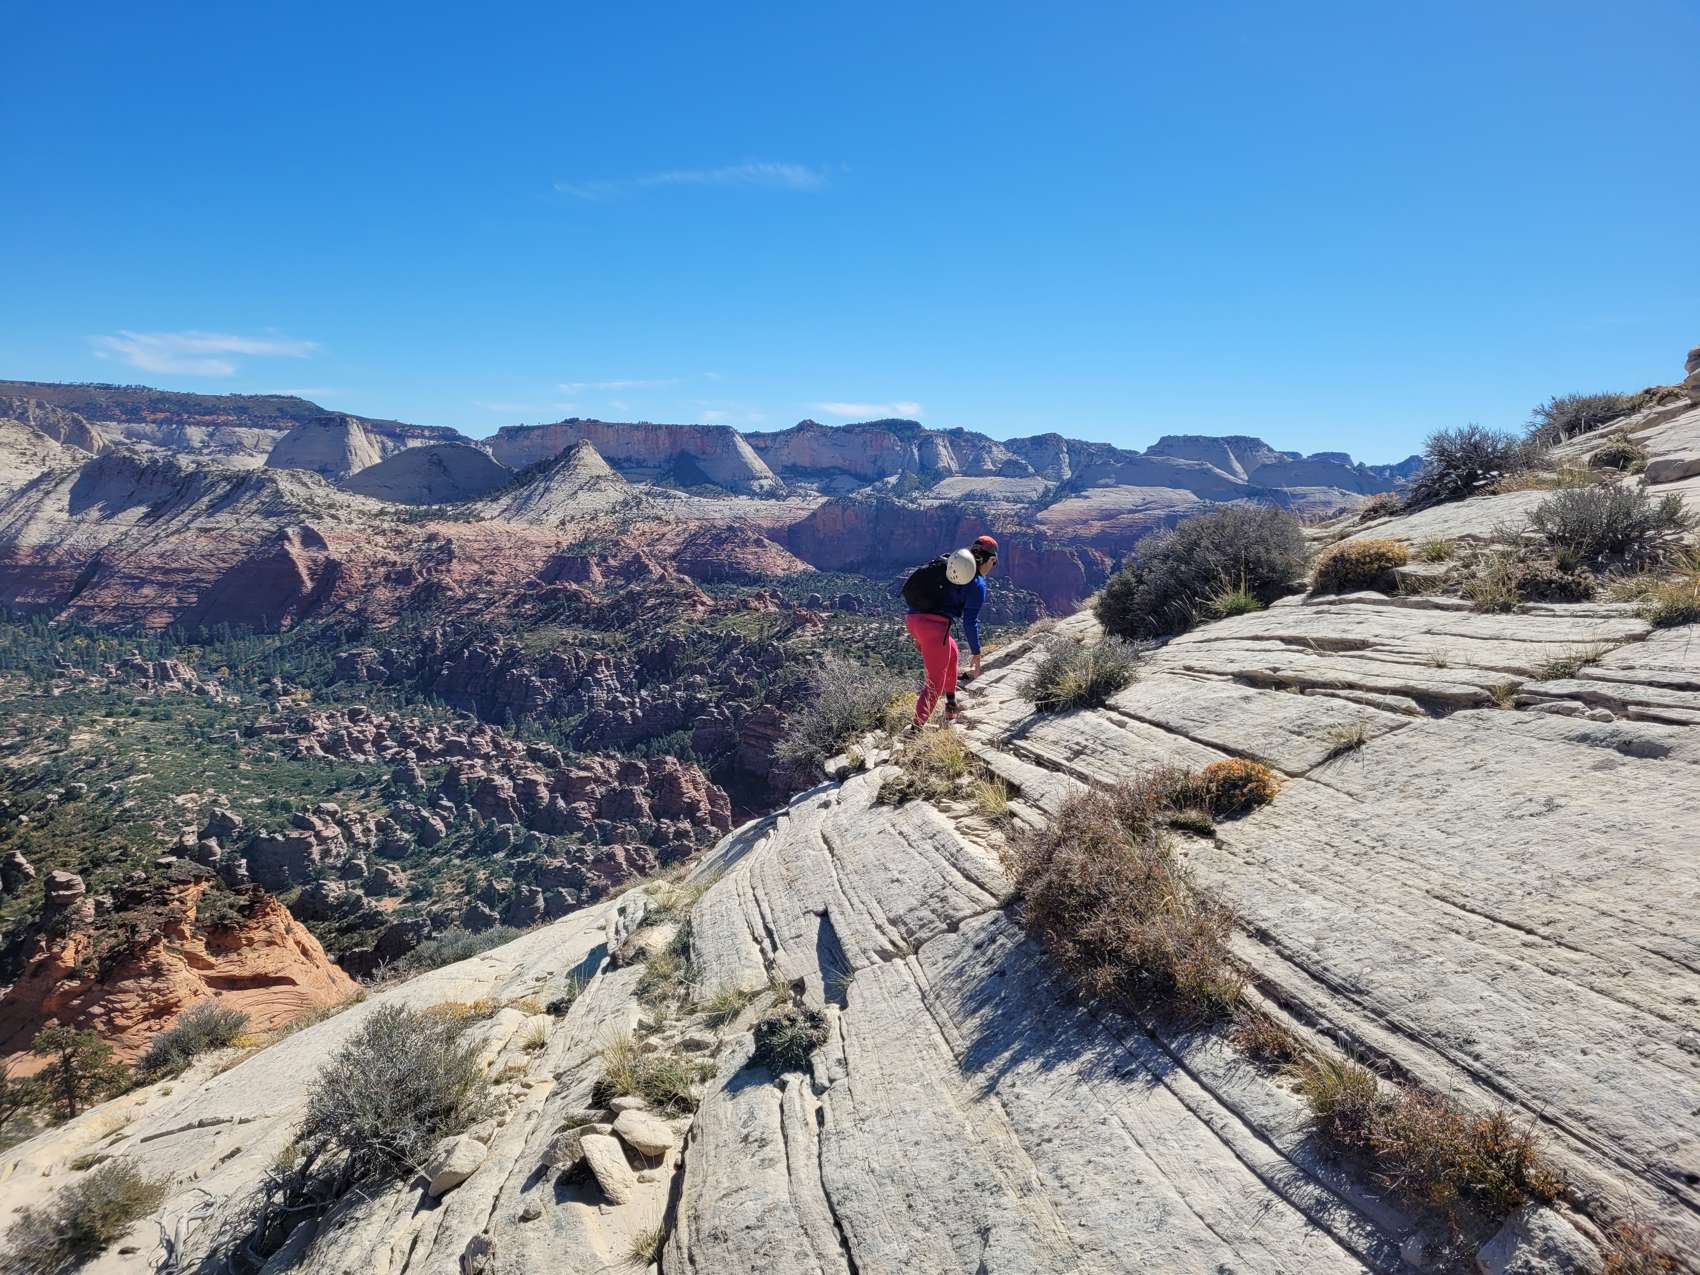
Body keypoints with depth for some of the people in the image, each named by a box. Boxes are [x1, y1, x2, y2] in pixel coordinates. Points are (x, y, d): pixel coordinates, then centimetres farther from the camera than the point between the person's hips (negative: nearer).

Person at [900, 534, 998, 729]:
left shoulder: (944, 563, 20)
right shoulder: (977, 584, -2)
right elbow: (970, 621, -6)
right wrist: (976, 654, 5)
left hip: (913, 618, 8)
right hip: (935, 625, -8)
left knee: (952, 651, 32)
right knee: (935, 683, 1)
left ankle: (951, 709, 40)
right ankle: (916, 729, -8)